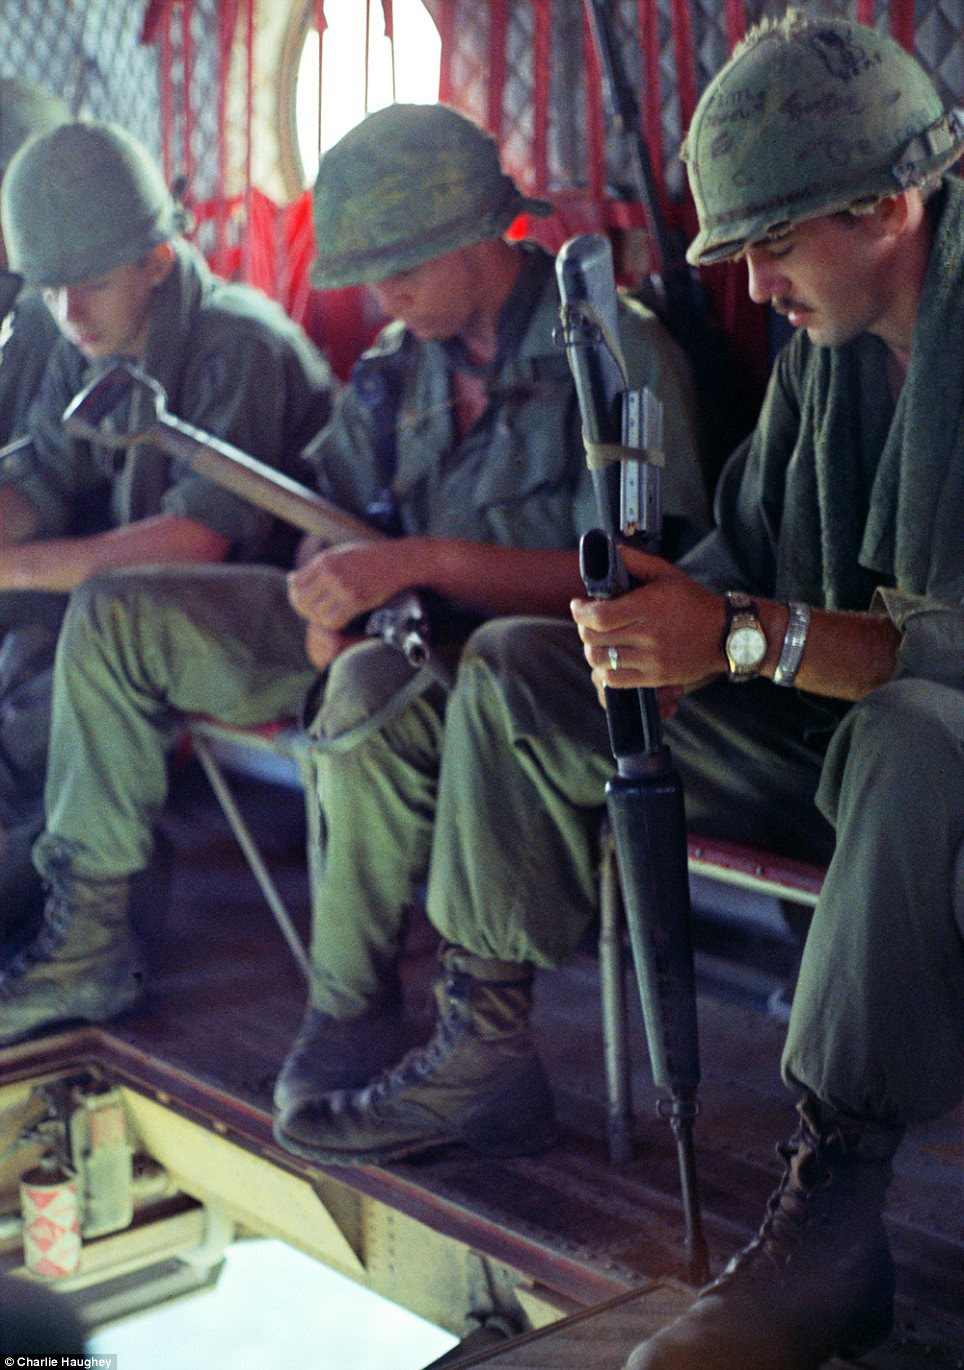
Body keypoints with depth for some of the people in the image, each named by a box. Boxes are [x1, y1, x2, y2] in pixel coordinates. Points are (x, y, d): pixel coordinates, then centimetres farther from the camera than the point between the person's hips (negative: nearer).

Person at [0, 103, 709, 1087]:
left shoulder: (615, 352, -14)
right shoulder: (404, 361, 10)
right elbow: (331, 511, 16)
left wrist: (422, 560, -31)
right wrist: (329, 595, -9)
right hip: (390, 631, 8)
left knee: (377, 687, -42)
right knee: (114, 618, 3)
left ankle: (353, 1008, -20)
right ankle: (89, 940, 8)